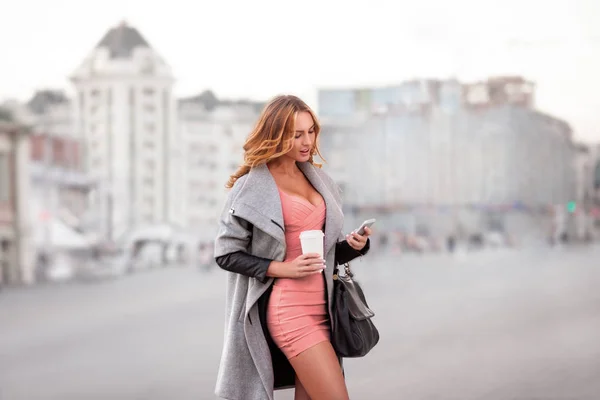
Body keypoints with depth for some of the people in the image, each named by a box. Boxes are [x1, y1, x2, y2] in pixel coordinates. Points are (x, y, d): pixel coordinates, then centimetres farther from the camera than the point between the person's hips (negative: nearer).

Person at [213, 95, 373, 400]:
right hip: (289, 310, -7)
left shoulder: (317, 178, 15)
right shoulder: (252, 187, -5)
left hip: (321, 307, 7)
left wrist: (353, 245, -2)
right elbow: (226, 253, -7)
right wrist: (282, 268, -16)